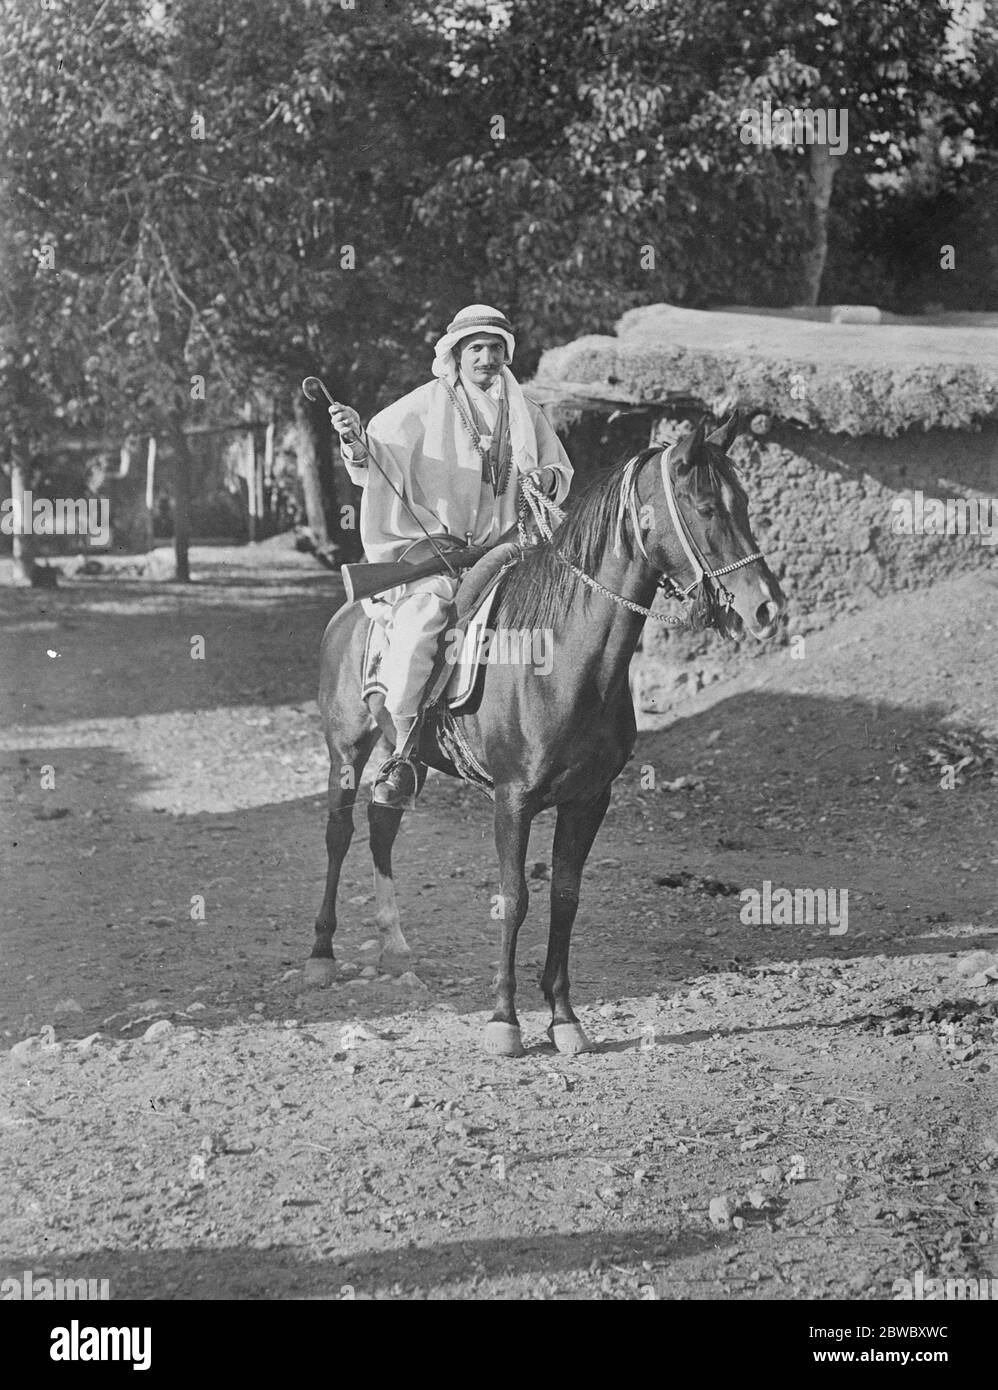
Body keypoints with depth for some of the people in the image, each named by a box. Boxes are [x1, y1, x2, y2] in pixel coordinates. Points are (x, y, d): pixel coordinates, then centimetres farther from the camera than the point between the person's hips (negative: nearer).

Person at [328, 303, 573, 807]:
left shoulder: (525, 412, 14)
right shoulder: (423, 407, 3)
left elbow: (563, 475, 23)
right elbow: (373, 462, -7)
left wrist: (547, 479, -1)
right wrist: (357, 444, -30)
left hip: (504, 546, 4)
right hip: (432, 544, -4)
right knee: (418, 621, -30)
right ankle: (402, 753, -27)